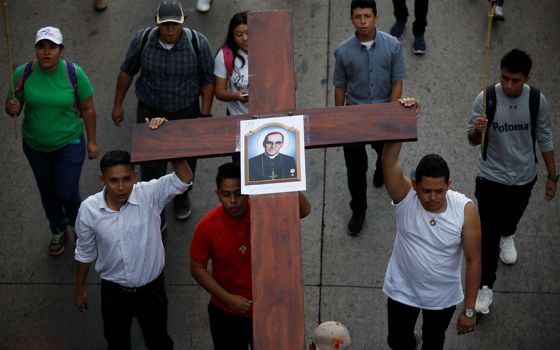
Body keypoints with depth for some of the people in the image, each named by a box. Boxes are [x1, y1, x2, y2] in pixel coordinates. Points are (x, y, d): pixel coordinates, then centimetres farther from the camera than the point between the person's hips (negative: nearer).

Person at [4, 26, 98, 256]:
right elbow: (13, 105, -3)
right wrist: (12, 109, -28)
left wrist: (92, 141, -3)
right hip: (35, 145, 3)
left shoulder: (74, 73, -17)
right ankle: (59, 231, 46)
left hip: (69, 144, -2)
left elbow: (87, 109, -7)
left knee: (67, 194, 0)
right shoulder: (23, 74, -14)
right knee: (47, 192, 19)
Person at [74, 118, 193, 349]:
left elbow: (184, 179, -38)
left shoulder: (150, 195, -22)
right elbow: (84, 253, -3)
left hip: (151, 288, -1)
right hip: (113, 291, 1)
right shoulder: (89, 209, -18)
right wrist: (79, 290, 8)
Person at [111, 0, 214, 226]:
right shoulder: (142, 40, -14)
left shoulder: (197, 43, -17)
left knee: (186, 161, 19)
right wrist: (118, 104, 5)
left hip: (186, 113, 0)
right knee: (151, 166, 3)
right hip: (150, 112, 0)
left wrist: (205, 114, -9)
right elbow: (127, 72, 0)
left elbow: (208, 80, -8)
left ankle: (181, 197, 47)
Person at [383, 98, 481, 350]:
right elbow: (388, 161, -42)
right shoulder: (405, 196, -24)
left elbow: (473, 260, -15)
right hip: (402, 290, 1)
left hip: (443, 295, 0)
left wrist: (469, 309, -11)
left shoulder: (465, 210, -24)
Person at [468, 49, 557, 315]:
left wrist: (552, 176, 3)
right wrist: (477, 131, -35)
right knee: (488, 232, -2)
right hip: (491, 176, -2)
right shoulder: (485, 99, -20)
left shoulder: (537, 101, -16)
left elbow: (545, 140, -3)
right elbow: (473, 140, -11)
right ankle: (485, 286, 12)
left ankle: (507, 237, 64)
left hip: (523, 176, 2)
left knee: (513, 215, 29)